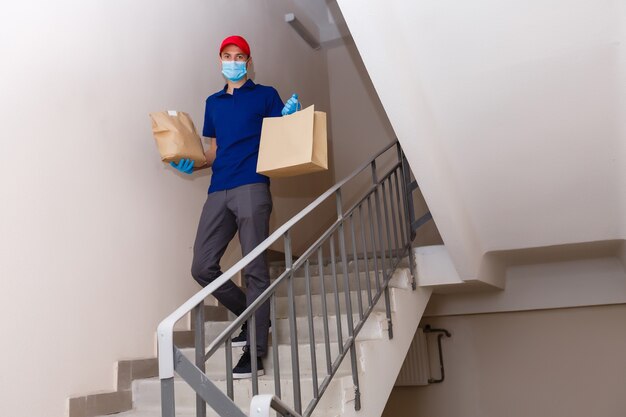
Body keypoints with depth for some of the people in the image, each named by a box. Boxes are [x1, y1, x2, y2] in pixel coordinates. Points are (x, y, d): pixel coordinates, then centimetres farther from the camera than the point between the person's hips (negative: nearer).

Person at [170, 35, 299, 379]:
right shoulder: (213, 102, 24)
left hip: (252, 187, -5)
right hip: (218, 191, 6)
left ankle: (255, 352, -3)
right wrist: (192, 164, 8)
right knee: (202, 267, 0)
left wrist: (289, 117, -15)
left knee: (255, 269, -8)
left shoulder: (265, 95, 11)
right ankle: (252, 315, 21)